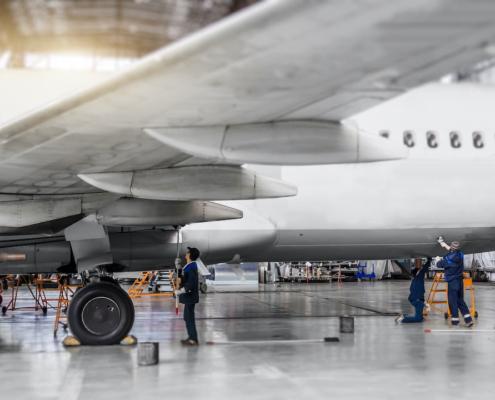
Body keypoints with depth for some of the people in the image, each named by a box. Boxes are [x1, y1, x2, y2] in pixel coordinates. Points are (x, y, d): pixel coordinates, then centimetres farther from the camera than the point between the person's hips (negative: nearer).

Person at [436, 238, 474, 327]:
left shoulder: (448, 258, -18)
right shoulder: (460, 255, 0)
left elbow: (439, 265, -1)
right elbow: (452, 251, 21)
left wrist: (438, 260, 22)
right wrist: (443, 243, 32)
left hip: (452, 282, -6)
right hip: (460, 281, 6)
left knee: (453, 301, 1)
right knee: (460, 300, 14)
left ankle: (455, 321, 3)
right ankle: (468, 320, 7)